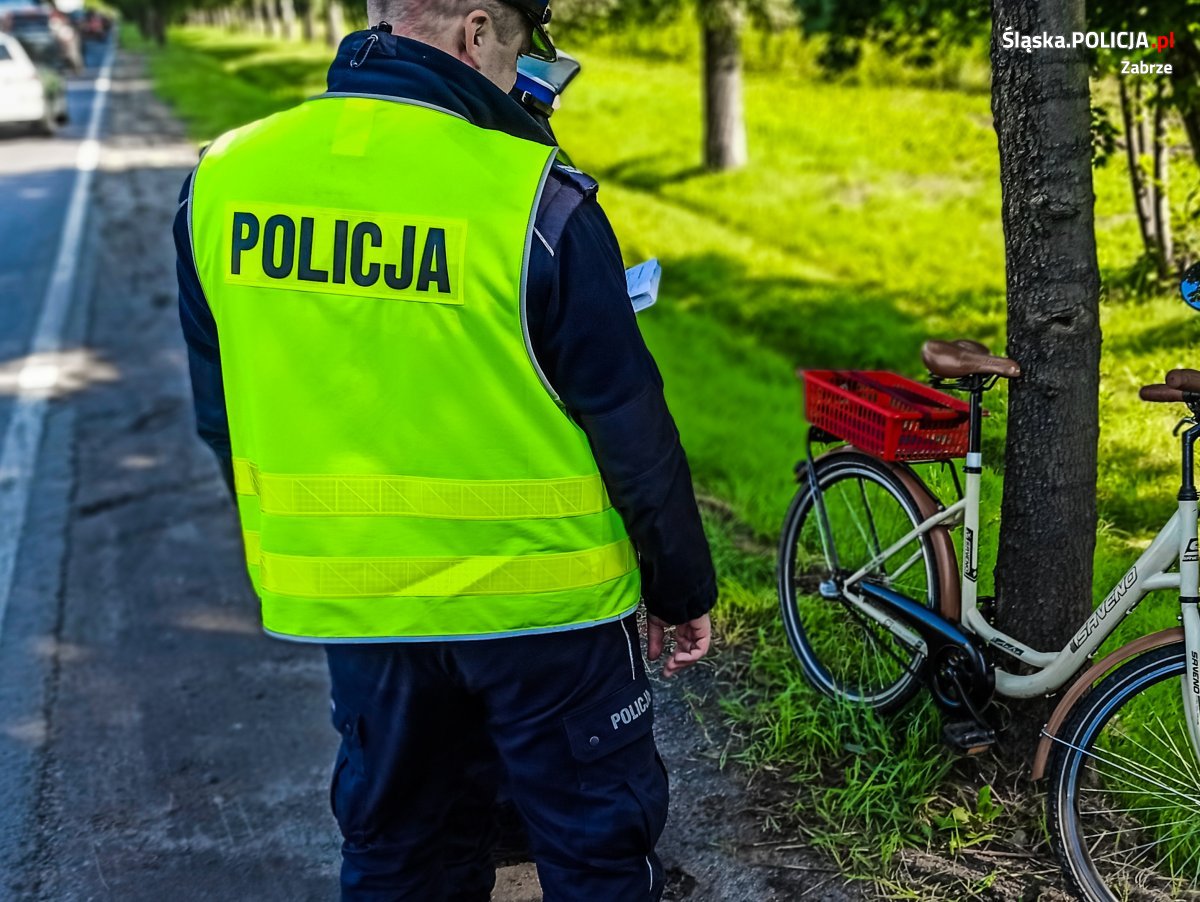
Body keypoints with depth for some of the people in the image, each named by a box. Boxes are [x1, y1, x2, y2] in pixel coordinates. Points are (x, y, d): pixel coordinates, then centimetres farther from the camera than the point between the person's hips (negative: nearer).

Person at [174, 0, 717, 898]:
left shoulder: (223, 178, -4)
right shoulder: (535, 200, -19)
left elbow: (226, 417, 6)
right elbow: (632, 429, -13)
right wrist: (683, 589, 2)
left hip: (349, 595, 5)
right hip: (536, 597, -4)